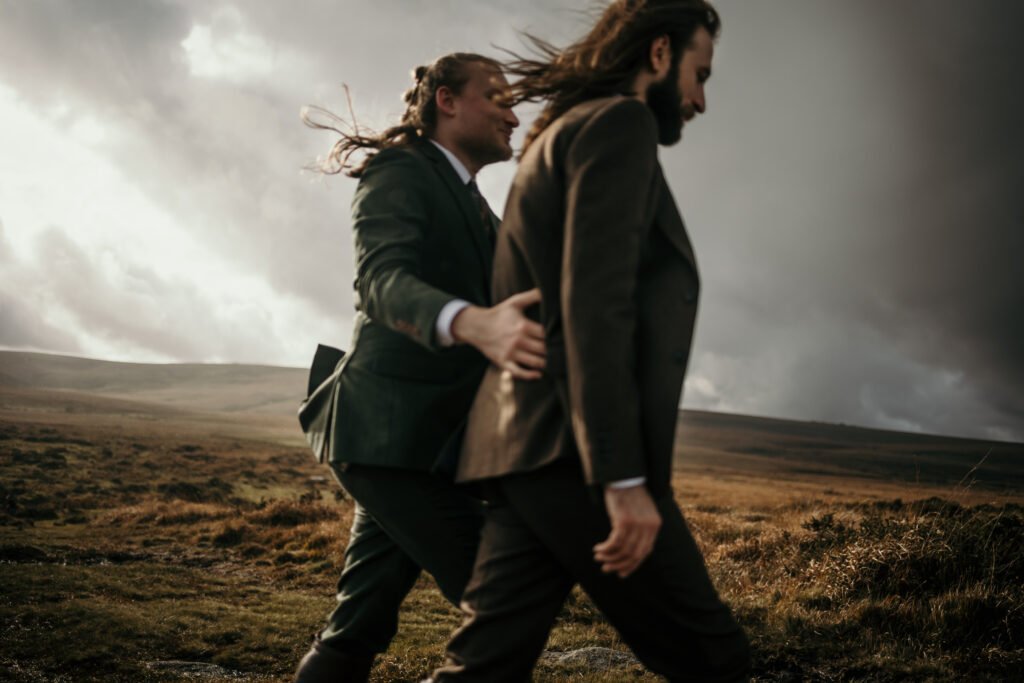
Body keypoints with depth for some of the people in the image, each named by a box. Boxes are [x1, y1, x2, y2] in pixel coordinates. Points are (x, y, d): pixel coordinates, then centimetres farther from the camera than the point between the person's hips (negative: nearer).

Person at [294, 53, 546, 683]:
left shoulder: (479, 212, 22)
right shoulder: (399, 173, -6)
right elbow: (384, 283, -25)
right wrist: (476, 324, -43)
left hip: (428, 437, 9)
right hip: (390, 433, -9)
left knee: (361, 626, 8)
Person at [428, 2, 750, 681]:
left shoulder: (564, 136, 28)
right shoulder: (620, 121, -3)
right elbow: (593, 298, -17)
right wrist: (624, 479, -23)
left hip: (532, 451, 10)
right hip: (574, 453, -10)